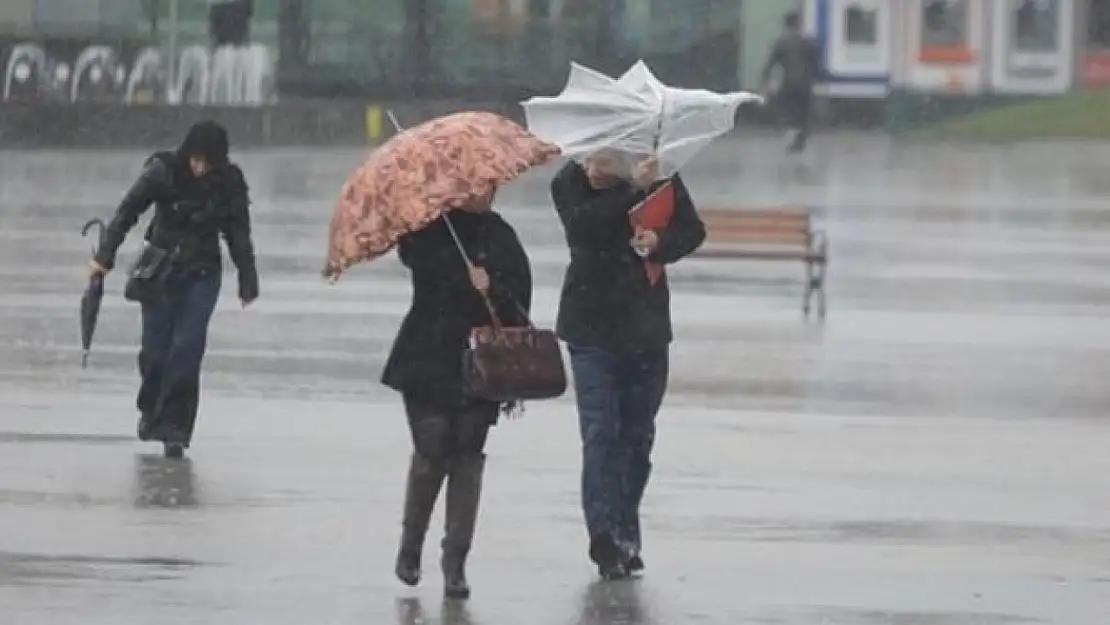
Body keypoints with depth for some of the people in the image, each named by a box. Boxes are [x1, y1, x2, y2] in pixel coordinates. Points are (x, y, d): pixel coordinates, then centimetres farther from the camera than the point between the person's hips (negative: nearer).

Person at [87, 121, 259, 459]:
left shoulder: (230, 184, -5)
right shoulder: (164, 172, -11)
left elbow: (239, 236, 4)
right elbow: (127, 212, -7)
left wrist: (248, 282, 6)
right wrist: (105, 256, -12)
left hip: (202, 276, 0)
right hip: (160, 269, 0)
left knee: (187, 349, -11)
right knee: (155, 350, 0)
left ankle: (174, 428, -7)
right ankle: (151, 409, 29)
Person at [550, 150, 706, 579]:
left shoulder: (659, 177, -5)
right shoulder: (569, 184, -9)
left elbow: (693, 230, 0)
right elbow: (582, 223, -27)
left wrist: (660, 243, -22)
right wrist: (632, 189, -36)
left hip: (646, 328, 2)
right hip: (591, 329, -2)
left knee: (637, 435, 9)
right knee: (600, 431, -13)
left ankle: (625, 534, 20)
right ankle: (604, 533, -18)